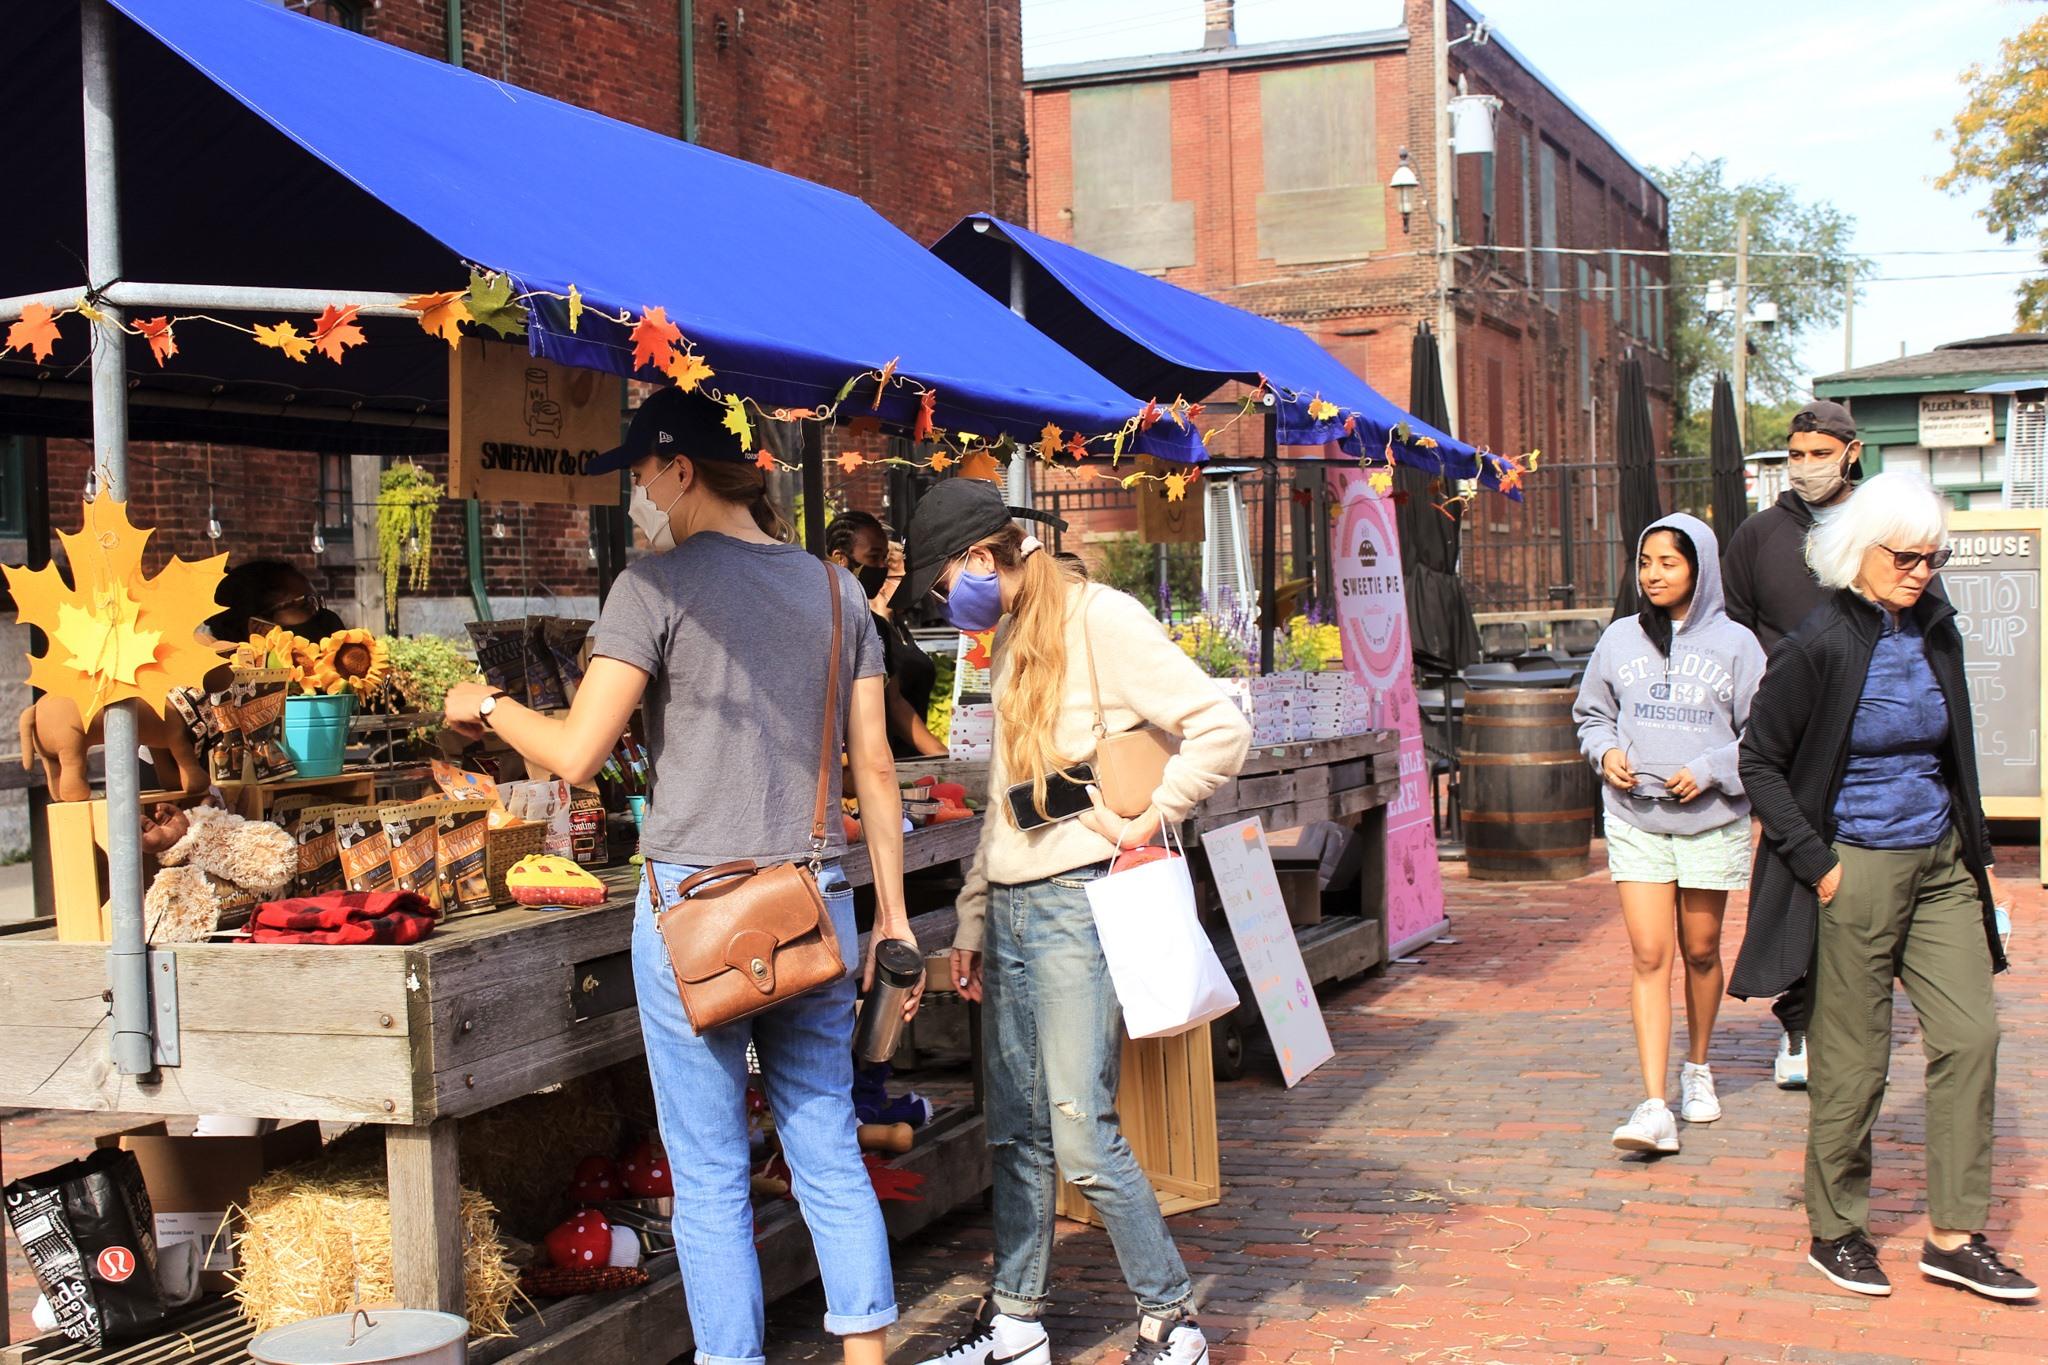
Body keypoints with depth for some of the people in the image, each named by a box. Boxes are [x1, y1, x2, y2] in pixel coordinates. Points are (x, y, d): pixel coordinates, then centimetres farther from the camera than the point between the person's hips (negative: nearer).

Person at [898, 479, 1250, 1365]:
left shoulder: (1098, 620, -10)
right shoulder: (1012, 640, 17)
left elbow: (1221, 729, -15)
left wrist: (1142, 818, -15)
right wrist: (973, 918, 20)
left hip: (1078, 900, -8)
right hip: (1013, 906, 8)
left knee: (1081, 1134, -8)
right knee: (1017, 1131, 11)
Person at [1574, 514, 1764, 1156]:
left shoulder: (1734, 644, -2)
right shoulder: (1619, 639, 5)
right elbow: (1590, 713, 17)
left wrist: (1709, 770, -12)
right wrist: (1606, 751, -3)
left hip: (1712, 819, -1)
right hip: (1635, 819, 1)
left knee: (1700, 951, 13)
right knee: (1649, 955, -8)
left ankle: (1698, 1068, 37)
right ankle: (1655, 1105, -11)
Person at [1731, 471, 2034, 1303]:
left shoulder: (1935, 631, 6)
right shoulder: (1818, 646, -12)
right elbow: (1760, 763, -8)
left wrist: (1975, 850, 14)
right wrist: (1817, 862, -12)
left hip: (1941, 863, 6)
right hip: (1857, 870, -6)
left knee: (1970, 1036, 1)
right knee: (1853, 1060, 2)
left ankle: (1953, 1236, 10)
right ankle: (1835, 1232, 19)